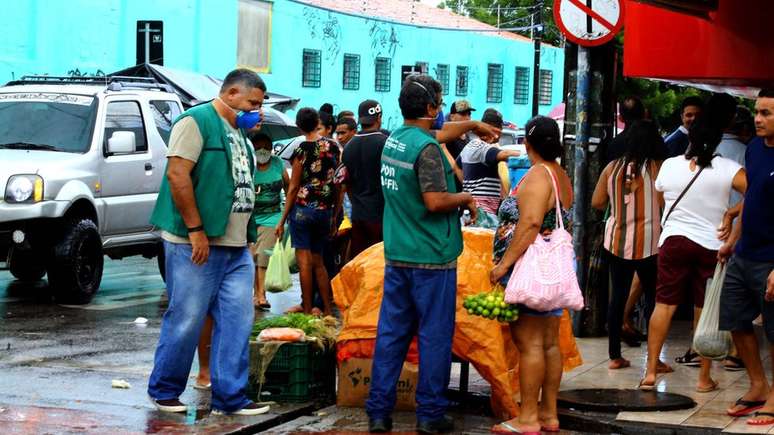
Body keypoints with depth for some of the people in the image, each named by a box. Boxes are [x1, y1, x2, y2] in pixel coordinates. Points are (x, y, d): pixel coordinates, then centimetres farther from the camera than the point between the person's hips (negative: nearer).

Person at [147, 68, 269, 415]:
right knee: (186, 319, -2)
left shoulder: (239, 132, 20)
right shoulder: (197, 121, -7)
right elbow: (178, 175, -16)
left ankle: (230, 397, 8)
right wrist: (196, 230, -18)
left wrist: (247, 237, 17)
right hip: (197, 244, -8)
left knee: (237, 320, 3)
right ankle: (163, 391, 13)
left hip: (236, 247, 8)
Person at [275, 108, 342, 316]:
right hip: (326, 211, 5)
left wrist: (282, 220, -1)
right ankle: (328, 309, 15)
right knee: (318, 261, 15)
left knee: (304, 261, -2)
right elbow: (338, 185, 9)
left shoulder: (302, 150, -8)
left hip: (303, 209, -5)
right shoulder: (333, 147, 6)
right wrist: (335, 216, 18)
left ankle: (307, 311, -3)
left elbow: (294, 187, -7)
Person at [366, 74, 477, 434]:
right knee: (435, 336, 2)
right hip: (431, 257, -8)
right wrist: (466, 198, -5)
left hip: (396, 253, 8)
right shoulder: (427, 148, -17)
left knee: (391, 333, 9)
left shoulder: (394, 139, 8)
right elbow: (435, 202, -22)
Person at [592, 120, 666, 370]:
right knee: (652, 297, 7)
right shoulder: (658, 168, -10)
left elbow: (597, 203, 3)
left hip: (617, 241, 4)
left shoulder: (612, 168, 0)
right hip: (648, 243, -4)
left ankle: (615, 356, 14)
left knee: (618, 296, 11)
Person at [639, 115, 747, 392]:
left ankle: (651, 372, 4)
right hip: (711, 245, -1)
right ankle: (704, 378, 11)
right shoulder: (728, 169, -7)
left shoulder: (669, 165, 1)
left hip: (674, 240, 2)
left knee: (664, 305, 6)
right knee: (705, 312, 5)